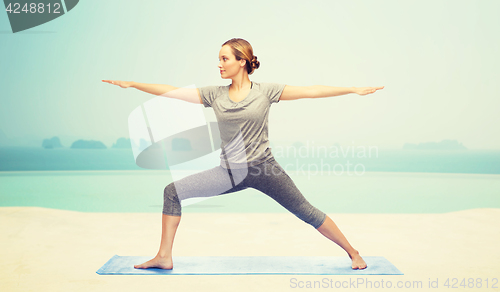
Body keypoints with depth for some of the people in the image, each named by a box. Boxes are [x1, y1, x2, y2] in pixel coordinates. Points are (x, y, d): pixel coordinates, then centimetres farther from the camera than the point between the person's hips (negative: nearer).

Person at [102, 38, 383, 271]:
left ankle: (353, 253, 20)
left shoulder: (265, 91, -5)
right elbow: (171, 91, 3)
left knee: (307, 212, 0)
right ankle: (164, 257, 5)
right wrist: (131, 84, 1)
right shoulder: (214, 94, 2)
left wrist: (354, 89, -6)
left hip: (263, 168, -3)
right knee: (173, 192, -4)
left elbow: (310, 91, -5)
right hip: (231, 172, 3)